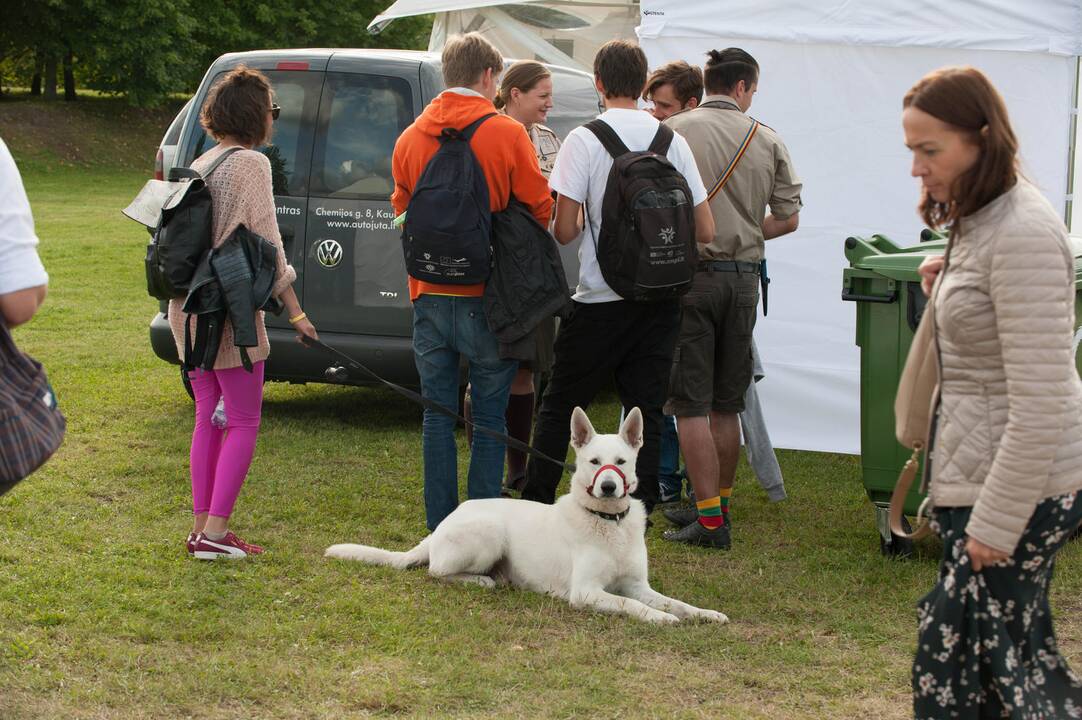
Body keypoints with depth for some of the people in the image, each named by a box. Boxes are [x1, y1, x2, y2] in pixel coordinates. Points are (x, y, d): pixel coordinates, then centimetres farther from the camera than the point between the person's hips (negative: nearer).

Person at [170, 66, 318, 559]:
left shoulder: (200, 166, 13)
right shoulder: (250, 164, -10)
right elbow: (266, 242, -13)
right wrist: (295, 311, -9)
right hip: (229, 308, -8)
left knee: (208, 418, 13)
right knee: (243, 423, -2)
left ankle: (202, 525, 14)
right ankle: (215, 531, -7)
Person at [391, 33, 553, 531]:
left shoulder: (410, 138, 4)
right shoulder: (507, 134, -8)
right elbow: (539, 209, -2)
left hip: (429, 294, 3)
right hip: (487, 297, -3)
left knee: (438, 413, 10)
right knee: (489, 416, 4)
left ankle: (440, 526, 12)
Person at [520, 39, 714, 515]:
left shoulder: (583, 141, -9)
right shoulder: (672, 141, 3)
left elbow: (564, 230, -12)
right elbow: (705, 231, 2)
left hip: (601, 300, -3)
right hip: (660, 298, 3)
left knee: (561, 405, 8)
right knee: (645, 409, 8)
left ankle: (534, 506, 13)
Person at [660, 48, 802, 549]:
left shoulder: (673, 132, -5)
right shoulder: (767, 141, 5)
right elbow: (788, 218, 8)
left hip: (690, 274, -4)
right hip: (743, 278, 4)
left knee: (691, 404, -2)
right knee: (726, 404, 15)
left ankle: (709, 520, -6)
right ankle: (718, 504, 24)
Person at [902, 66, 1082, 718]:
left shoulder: (1022, 234, -21)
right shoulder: (982, 220, 11)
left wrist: (996, 522, -21)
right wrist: (947, 285, 7)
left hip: (1020, 485, -10)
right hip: (979, 470, 10)